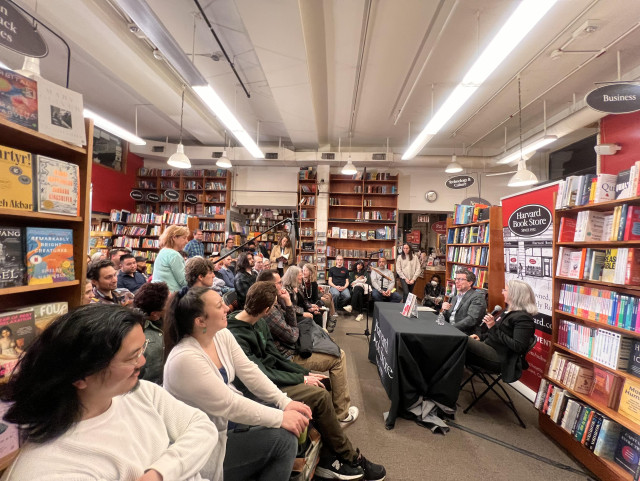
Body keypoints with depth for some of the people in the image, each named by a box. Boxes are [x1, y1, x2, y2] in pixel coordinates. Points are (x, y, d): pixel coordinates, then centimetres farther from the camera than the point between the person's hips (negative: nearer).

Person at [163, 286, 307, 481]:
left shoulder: (222, 335, -6)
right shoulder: (185, 359, -30)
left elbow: (250, 372, -4)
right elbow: (229, 405, -28)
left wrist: (285, 403, -13)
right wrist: (281, 418, -23)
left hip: (229, 417, 8)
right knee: (284, 439, -17)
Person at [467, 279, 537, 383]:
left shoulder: (523, 317, -12)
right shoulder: (508, 312, 16)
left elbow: (518, 347, -21)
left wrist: (494, 328, -21)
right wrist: (480, 337, 10)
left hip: (500, 359, -9)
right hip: (488, 349, 9)